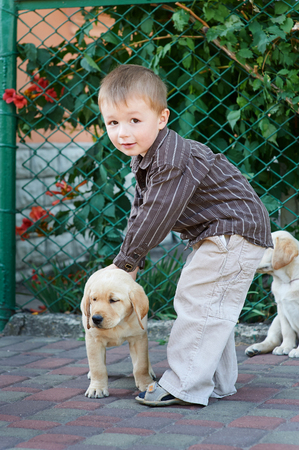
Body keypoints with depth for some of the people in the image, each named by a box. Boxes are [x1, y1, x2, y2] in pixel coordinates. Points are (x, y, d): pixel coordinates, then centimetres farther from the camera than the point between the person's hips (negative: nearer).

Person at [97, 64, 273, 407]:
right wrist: (131, 260, 7)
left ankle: (184, 385, -6)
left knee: (198, 303, -12)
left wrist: (125, 261, -15)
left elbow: (156, 216, -26)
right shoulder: (143, 159, 5)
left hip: (234, 233, -11)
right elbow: (140, 209, 14)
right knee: (209, 307, 17)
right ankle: (217, 383, 27)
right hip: (215, 237, 11)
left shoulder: (175, 163, -28)